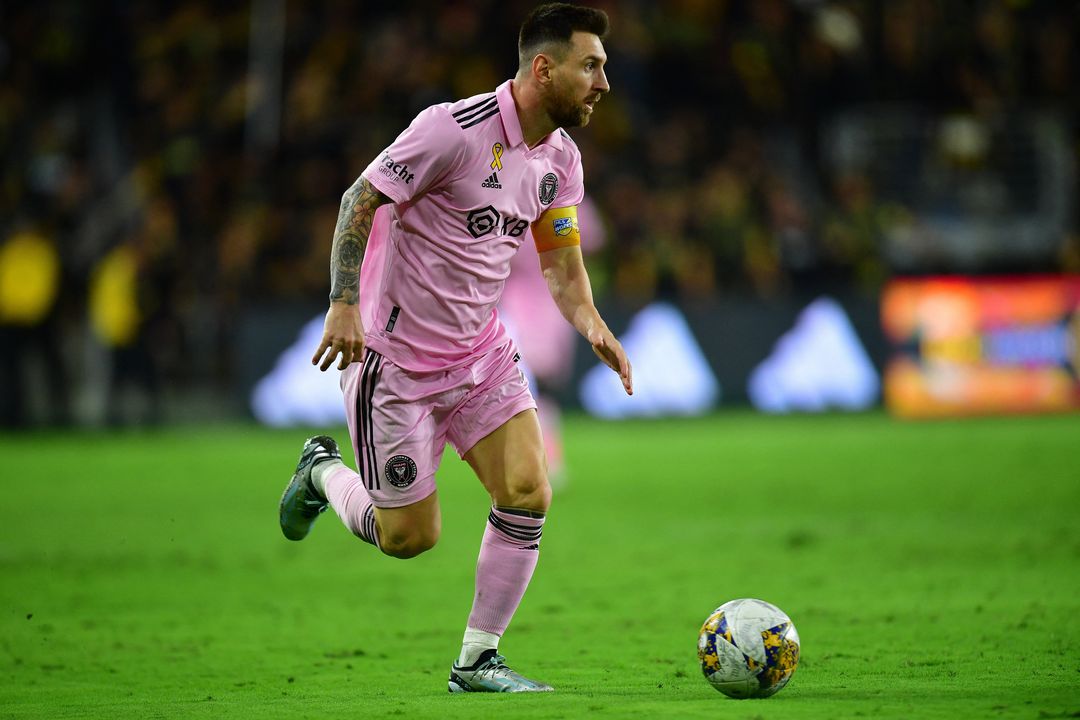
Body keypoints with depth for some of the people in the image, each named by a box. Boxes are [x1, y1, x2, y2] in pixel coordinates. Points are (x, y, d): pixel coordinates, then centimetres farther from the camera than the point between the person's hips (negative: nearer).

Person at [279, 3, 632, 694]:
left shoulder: (560, 157, 3)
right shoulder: (456, 128, -21)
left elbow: (563, 265, 12)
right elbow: (361, 200, -15)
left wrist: (593, 325, -8)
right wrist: (345, 303, -23)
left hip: (483, 351, 7)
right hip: (396, 353, -7)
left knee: (529, 496, -9)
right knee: (409, 537, 0)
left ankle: (478, 660, 4)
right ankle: (324, 472, 32)